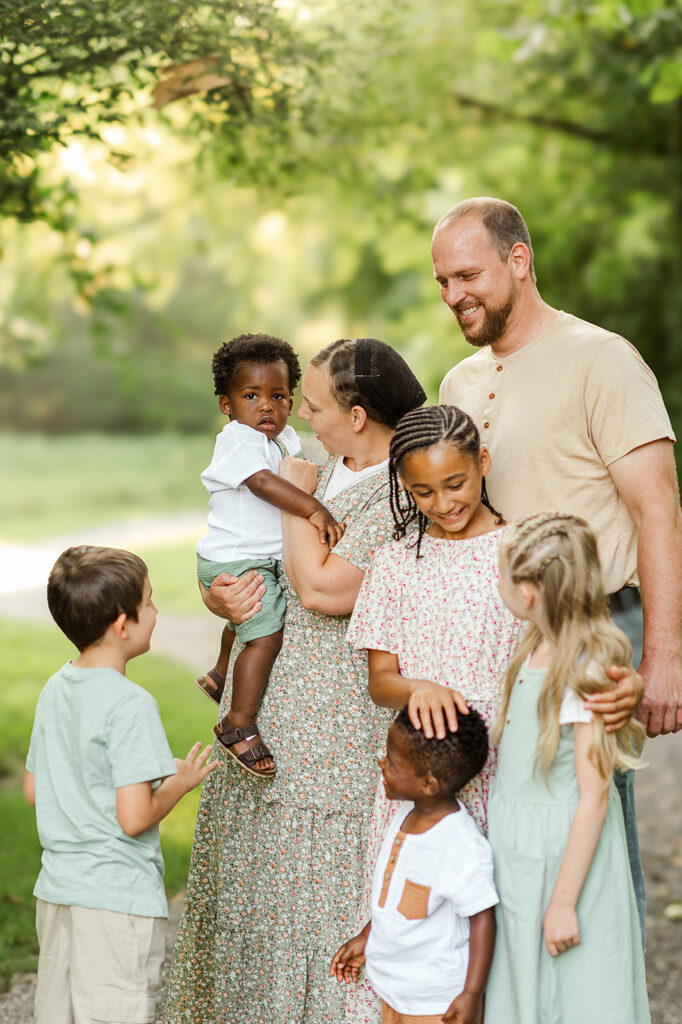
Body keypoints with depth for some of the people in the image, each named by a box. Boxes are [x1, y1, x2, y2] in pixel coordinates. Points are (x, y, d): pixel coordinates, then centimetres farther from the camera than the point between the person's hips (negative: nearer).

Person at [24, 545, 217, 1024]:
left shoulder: (55, 690, 7)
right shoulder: (131, 705, -18)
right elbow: (134, 818, -22)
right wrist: (180, 783, -5)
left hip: (57, 891, 8)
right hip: (118, 901, -8)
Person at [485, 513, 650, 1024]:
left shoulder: (587, 675, -25)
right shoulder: (537, 649, 1)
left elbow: (593, 798, -22)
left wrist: (563, 903, -19)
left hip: (564, 852, -8)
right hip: (519, 846, 8)